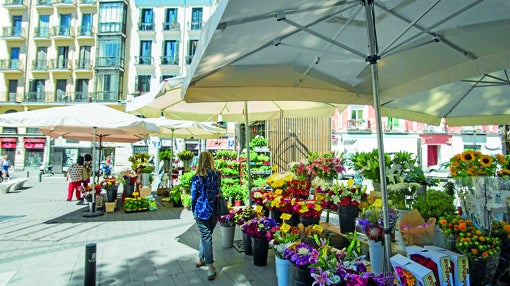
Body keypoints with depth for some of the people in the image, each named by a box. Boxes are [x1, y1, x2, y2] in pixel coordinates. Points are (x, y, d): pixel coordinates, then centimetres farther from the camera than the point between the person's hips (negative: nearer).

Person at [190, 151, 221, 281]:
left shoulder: (197, 178, -10)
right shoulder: (217, 174, -1)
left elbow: (194, 196, -4)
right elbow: (218, 191, 8)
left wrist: (194, 211, 10)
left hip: (202, 211, -3)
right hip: (215, 211, 3)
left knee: (206, 237, 3)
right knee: (206, 235, 19)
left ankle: (211, 267, 6)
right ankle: (202, 258, 34)